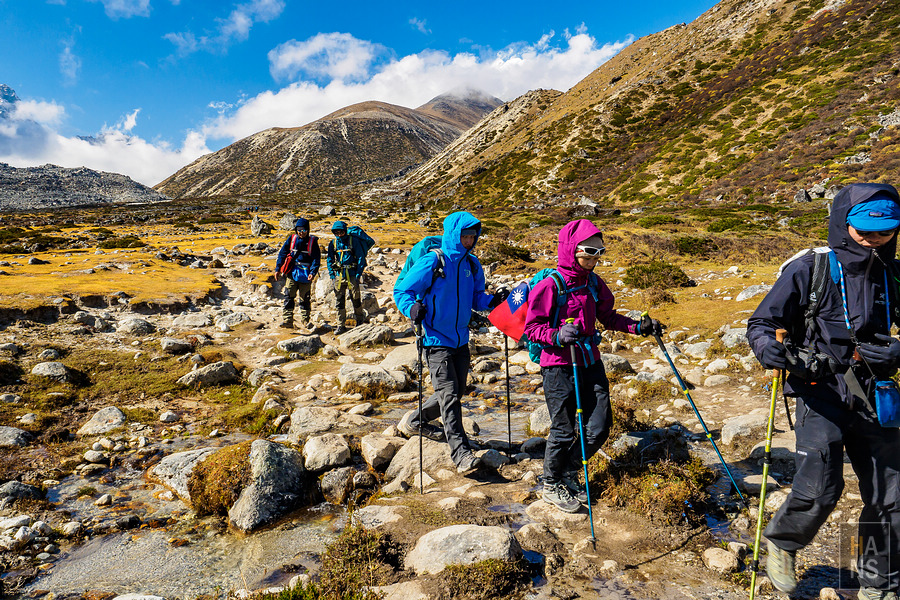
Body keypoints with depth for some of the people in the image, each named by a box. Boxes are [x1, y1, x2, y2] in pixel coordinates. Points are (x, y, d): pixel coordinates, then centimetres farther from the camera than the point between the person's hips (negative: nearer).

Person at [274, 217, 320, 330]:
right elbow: (282, 254, 10)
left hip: (305, 273, -1)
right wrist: (277, 269, 4)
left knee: (305, 298, 6)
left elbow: (316, 259, -1)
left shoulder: (312, 241, 1)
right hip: (292, 272, 1)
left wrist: (313, 272, -15)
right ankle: (287, 320, -5)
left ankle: (305, 320, 19)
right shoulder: (291, 239, 6)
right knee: (289, 296, -6)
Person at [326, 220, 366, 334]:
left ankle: (360, 321, 24)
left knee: (356, 299, 2)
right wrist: (332, 276, 5)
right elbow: (330, 260, 14)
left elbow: (361, 258, -1)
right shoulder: (333, 243, 8)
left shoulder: (353, 241, -1)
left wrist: (358, 274, -7)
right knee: (339, 302, 2)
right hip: (339, 276, 3)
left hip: (352, 275, -3)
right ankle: (341, 325, 10)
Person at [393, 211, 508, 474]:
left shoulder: (472, 264, 6)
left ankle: (414, 421, 39)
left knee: (456, 393, 17)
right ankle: (461, 453, -8)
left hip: (461, 339, 7)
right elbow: (401, 290, -10)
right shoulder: (432, 262, -12)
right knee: (449, 394, -12)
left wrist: (493, 300, -5)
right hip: (436, 341, -7)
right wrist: (412, 307, -31)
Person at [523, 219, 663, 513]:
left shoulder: (594, 283, 8)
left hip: (590, 362, 7)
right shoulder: (550, 285, -13)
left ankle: (569, 475, 31)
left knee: (599, 427, 8)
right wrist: (558, 335, -28)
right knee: (564, 430, 3)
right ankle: (551, 486, 27)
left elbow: (608, 317, 19)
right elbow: (532, 328, -11)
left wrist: (638, 327, 7)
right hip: (559, 366, -7)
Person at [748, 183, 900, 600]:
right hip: (821, 395, -5)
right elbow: (760, 323, -6)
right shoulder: (809, 270, -7)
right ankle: (781, 543, 15)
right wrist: (768, 348, -28)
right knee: (819, 489, -16)